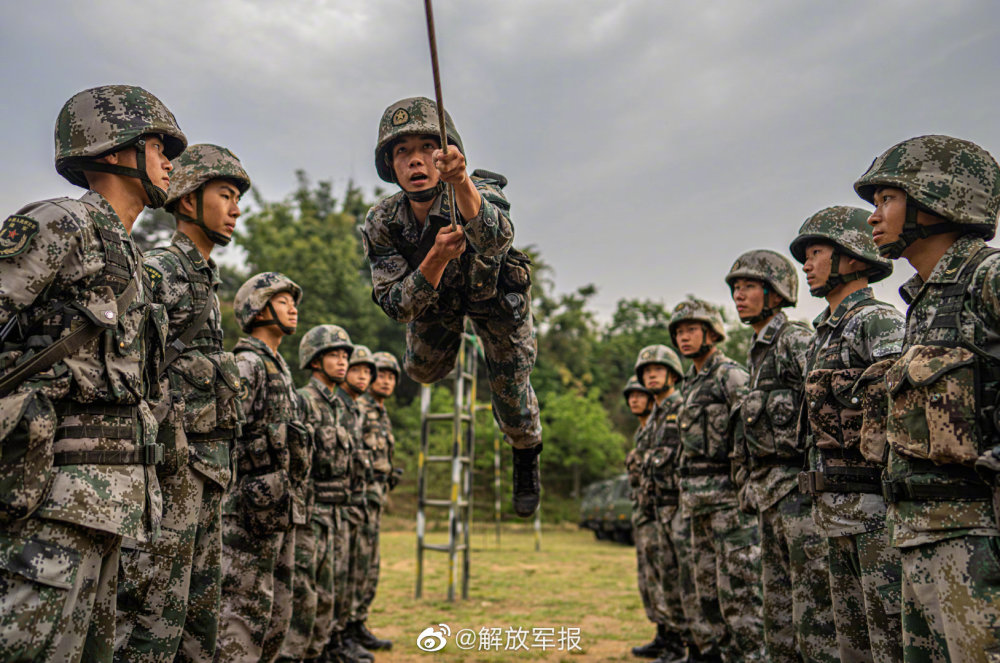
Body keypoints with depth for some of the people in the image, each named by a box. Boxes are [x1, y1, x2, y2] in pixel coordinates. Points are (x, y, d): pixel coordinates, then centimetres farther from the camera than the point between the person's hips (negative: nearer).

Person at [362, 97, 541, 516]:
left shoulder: (480, 194, -41)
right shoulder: (382, 223, -30)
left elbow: (495, 235, -65)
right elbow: (395, 306, -31)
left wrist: (460, 181, -83)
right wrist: (437, 257, -49)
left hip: (495, 292, -2)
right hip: (433, 295, 3)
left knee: (510, 388, 2)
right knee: (423, 371, 19)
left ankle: (527, 458, 37)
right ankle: (453, 331, 54)